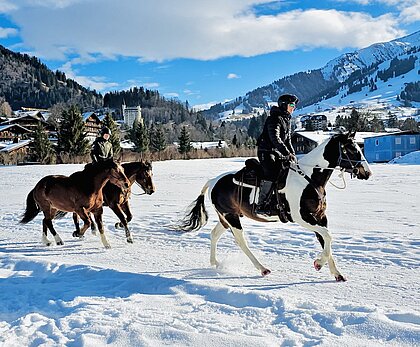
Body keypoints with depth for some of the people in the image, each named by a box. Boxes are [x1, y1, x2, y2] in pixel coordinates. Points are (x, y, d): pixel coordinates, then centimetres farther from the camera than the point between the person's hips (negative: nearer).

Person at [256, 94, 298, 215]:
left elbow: (288, 140, 23)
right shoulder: (275, 118, -12)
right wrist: (287, 153, -28)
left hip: (277, 152, 10)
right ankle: (261, 205, -22)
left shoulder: (287, 120, 18)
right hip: (266, 151, -10)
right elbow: (275, 138, -24)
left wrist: (292, 154, 8)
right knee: (271, 174, -24)